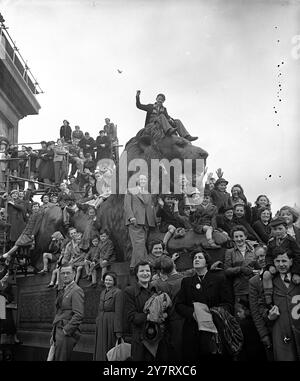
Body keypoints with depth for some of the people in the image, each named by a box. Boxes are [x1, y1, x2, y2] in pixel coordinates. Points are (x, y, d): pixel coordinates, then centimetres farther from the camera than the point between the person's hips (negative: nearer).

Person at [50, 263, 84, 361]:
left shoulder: (76, 291, -11)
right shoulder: (62, 291, 17)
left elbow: (78, 315, -18)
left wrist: (66, 331, -17)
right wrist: (53, 334, 17)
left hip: (68, 333, -9)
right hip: (58, 331, 9)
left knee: (62, 359, -8)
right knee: (56, 358, 11)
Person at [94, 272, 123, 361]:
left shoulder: (117, 292, -10)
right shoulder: (103, 292, 14)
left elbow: (118, 312, -14)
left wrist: (118, 330, -17)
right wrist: (97, 323, 15)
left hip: (111, 323, -7)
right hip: (101, 324, 7)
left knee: (110, 349, -2)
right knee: (101, 349, 9)